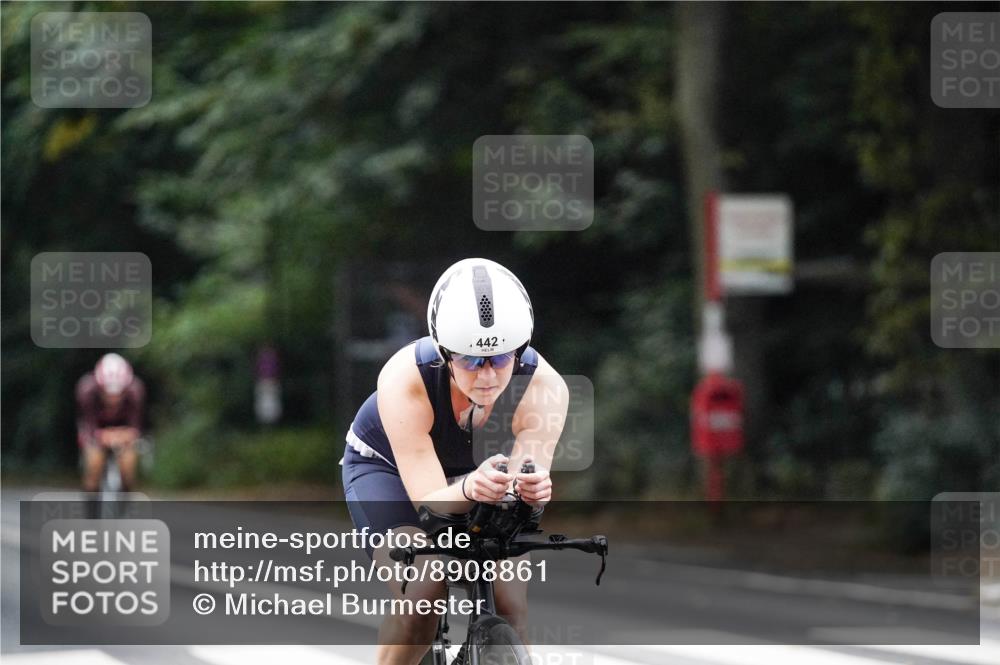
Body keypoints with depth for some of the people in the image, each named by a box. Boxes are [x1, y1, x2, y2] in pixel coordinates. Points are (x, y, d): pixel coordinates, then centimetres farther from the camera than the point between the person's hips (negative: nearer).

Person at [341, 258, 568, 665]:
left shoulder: (545, 387, -31)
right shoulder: (404, 380, -37)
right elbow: (428, 501, -37)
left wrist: (532, 490, -57)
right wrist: (469, 489, -60)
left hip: (475, 470, 3)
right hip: (385, 465, -2)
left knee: (511, 608, -16)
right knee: (422, 595, -26)